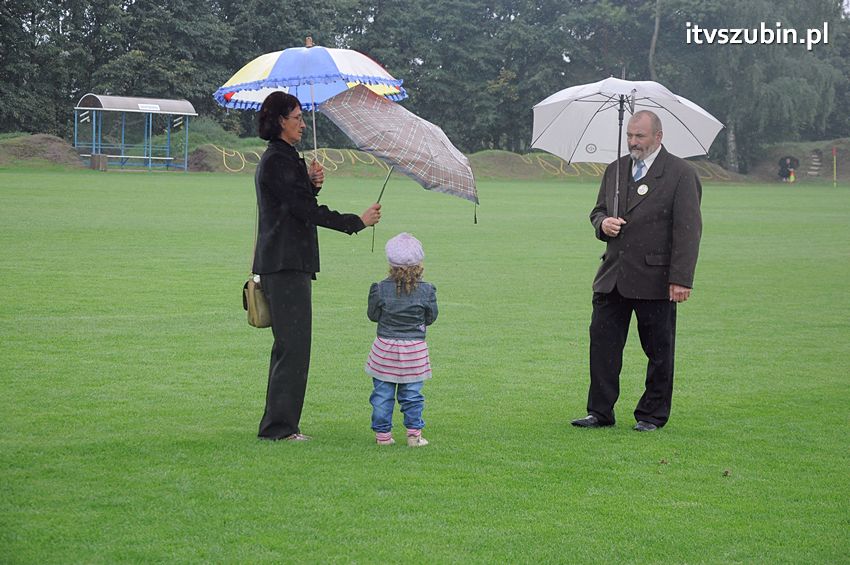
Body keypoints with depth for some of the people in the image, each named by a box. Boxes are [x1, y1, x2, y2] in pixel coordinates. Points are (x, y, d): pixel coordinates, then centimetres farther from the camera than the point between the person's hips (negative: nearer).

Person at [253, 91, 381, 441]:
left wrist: (311, 184, 1)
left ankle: (280, 425, 17)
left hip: (289, 264, 11)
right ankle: (279, 426, -6)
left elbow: (301, 205, 20)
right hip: (286, 265, -11)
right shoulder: (277, 161, -13)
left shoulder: (282, 159, 20)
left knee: (290, 346, 13)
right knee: (292, 346, -9)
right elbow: (307, 211, -19)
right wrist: (358, 222, -14)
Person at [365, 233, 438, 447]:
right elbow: (431, 317, 4)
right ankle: (414, 433, 7)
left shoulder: (380, 289, -8)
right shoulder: (426, 291, -7)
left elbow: (373, 315, 3)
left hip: (385, 347, 0)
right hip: (414, 349, 0)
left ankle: (382, 433, 11)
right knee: (412, 394, 8)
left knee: (382, 393, 8)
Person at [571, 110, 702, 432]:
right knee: (602, 342, 2)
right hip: (612, 278, 5)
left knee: (658, 351, 4)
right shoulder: (615, 170, 14)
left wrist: (680, 279, -16)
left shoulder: (680, 174, -5)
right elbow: (598, 210, 23)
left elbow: (688, 230, -9)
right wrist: (602, 223, -4)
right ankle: (600, 412, 10)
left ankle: (653, 415, 15)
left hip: (655, 279, -5)